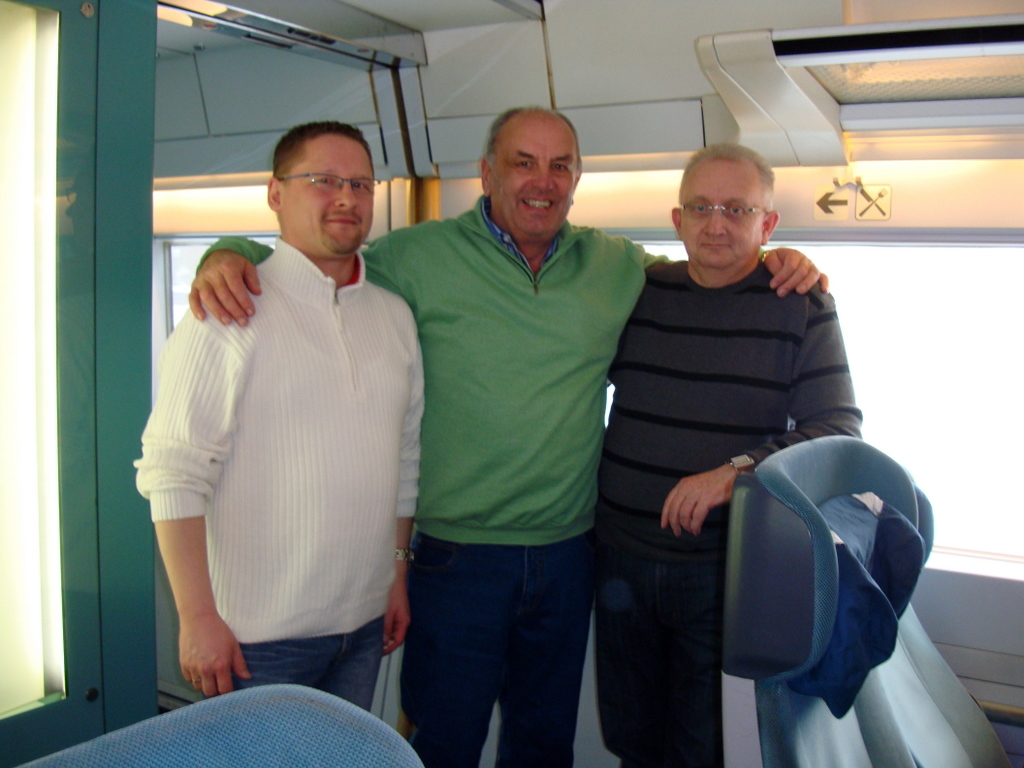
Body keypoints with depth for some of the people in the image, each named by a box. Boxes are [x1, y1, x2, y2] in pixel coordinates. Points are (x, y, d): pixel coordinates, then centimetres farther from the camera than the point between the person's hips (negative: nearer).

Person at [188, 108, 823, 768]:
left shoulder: (620, 265, 5)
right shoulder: (420, 256, -6)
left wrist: (774, 263, 2)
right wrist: (230, 257, -17)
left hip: (569, 552, 4)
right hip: (456, 556, -3)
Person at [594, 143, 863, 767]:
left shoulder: (802, 307, -4)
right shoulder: (641, 291, 5)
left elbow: (840, 430, -11)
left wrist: (736, 471, -26)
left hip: (726, 570, -3)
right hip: (623, 558, 4)